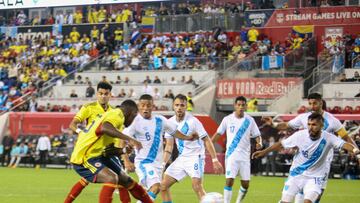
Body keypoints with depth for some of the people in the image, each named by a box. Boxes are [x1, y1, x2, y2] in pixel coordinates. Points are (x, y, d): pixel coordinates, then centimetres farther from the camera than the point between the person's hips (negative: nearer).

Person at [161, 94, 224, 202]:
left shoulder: (192, 121, -14)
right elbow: (169, 145, 8)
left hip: (195, 157, -6)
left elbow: (206, 140, -11)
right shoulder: (170, 122, 2)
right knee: (163, 185, 1)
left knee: (197, 186, -26)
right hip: (181, 158, 6)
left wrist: (215, 160, -16)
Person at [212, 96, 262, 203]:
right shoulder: (227, 119, 0)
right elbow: (218, 134, 10)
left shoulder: (249, 120, 2)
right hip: (231, 155, -2)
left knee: (246, 184, 4)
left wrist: (259, 143, -16)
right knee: (229, 180, -15)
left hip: (245, 156, 2)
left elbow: (257, 135, 5)